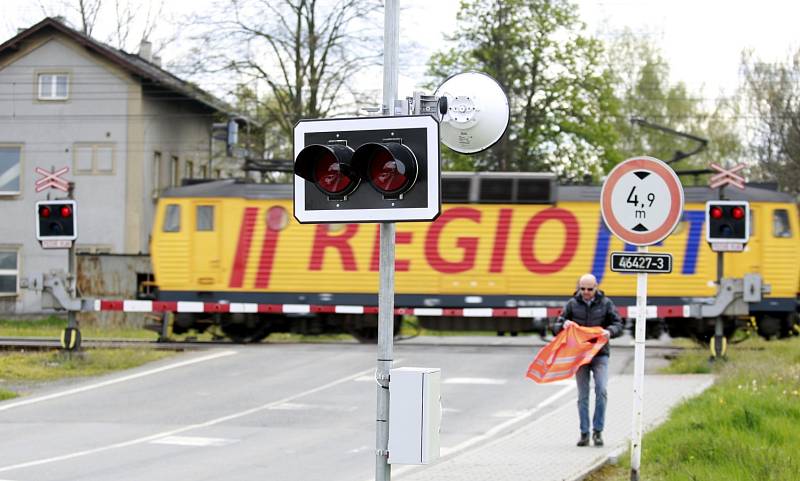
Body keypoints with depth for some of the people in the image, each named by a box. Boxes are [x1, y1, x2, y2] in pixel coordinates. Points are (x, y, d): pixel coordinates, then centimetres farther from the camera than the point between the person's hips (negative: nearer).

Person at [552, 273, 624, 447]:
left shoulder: (605, 303, 2)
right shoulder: (572, 304, 3)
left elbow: (618, 324, -1)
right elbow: (556, 327, 3)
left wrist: (609, 331, -24)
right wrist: (563, 325, -22)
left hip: (600, 354, -1)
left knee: (601, 391, -15)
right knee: (583, 396, 3)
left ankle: (598, 431, -7)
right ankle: (584, 433, 9)